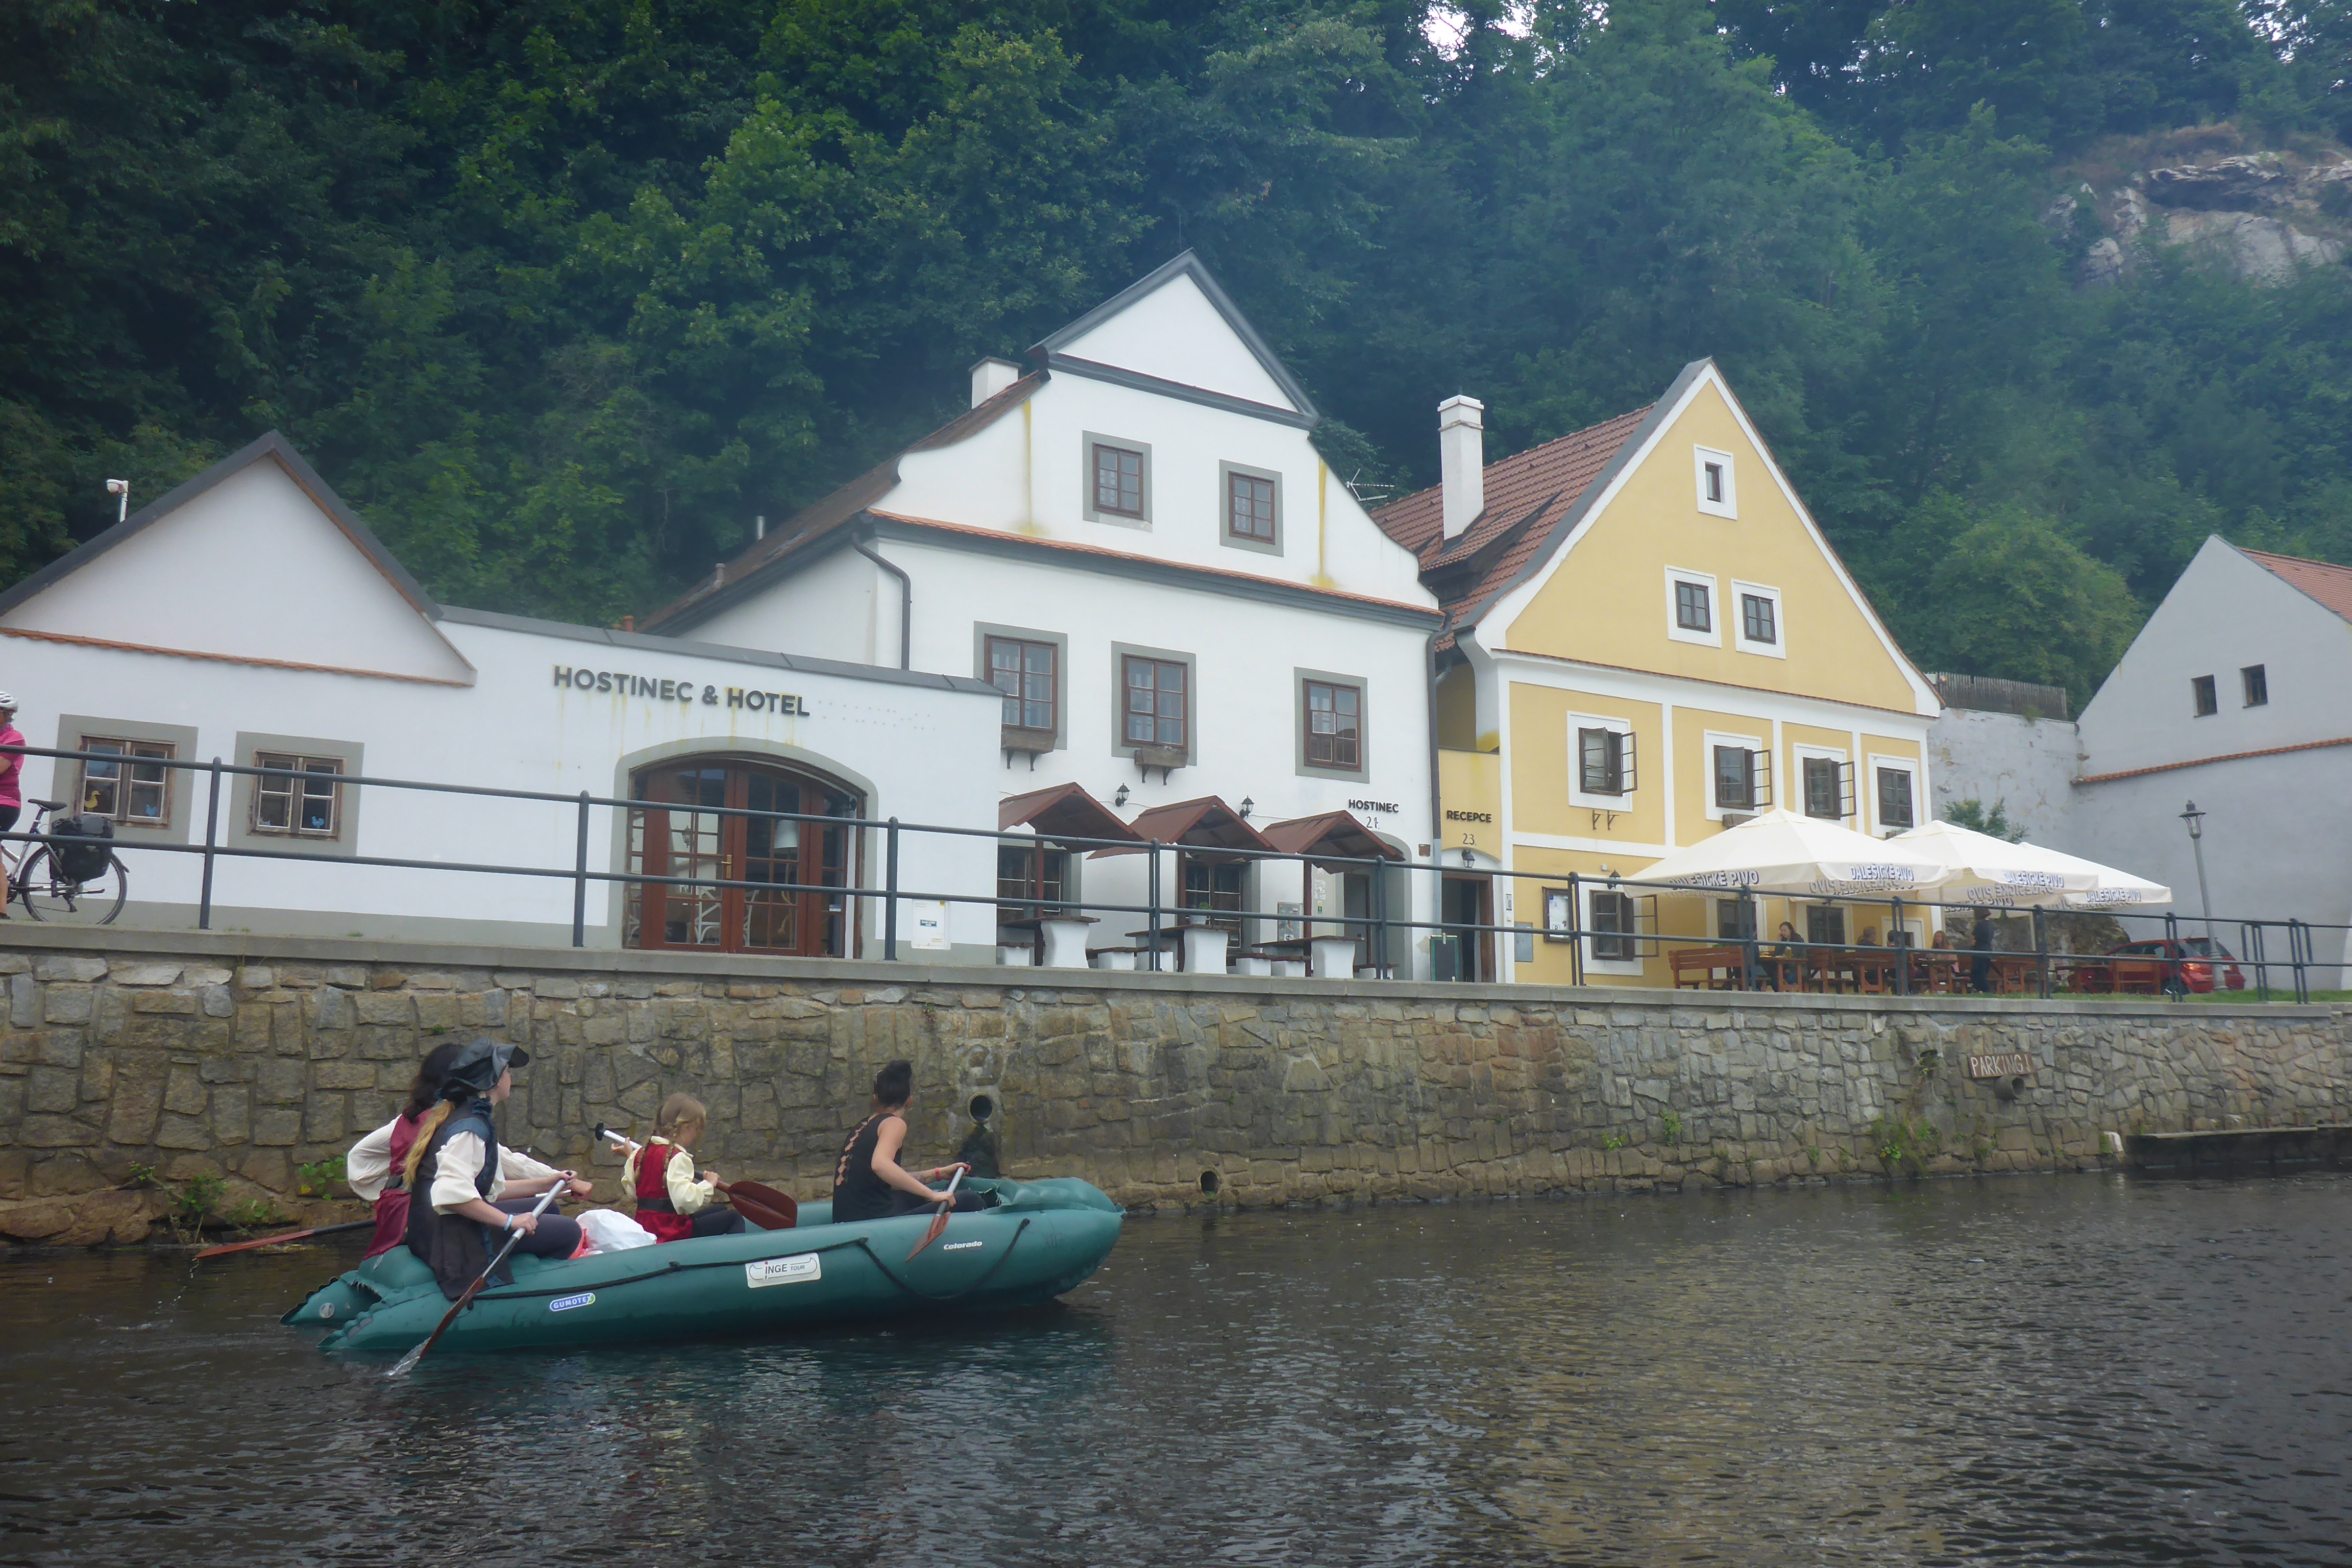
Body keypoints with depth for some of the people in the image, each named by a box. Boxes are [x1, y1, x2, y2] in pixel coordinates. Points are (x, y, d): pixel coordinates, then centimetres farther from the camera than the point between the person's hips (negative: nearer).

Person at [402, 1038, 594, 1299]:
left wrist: (550, 1183, 14)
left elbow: (492, 1189, 17)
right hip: (453, 1238, -11)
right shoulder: (471, 1126, -17)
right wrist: (509, 1221, -28)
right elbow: (451, 1192, -33)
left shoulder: (459, 1116, 15)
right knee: (568, 1232, -11)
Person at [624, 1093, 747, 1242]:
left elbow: (631, 1191, 19)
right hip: (671, 1233, -10)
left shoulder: (641, 1153, 9)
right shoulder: (678, 1158, -19)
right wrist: (709, 1184, -15)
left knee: (720, 1209, 23)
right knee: (733, 1218, -1)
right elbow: (687, 1199, -32)